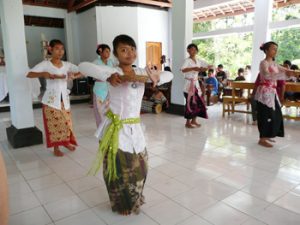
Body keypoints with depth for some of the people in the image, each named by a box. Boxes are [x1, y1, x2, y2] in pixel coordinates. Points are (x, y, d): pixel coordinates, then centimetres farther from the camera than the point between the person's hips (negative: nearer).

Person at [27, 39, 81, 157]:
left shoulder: (67, 65, 2)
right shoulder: (45, 64, -8)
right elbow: (29, 74, -14)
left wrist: (74, 76, -25)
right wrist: (43, 74, -32)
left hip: (64, 98, 4)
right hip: (51, 99, -3)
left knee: (66, 122, 10)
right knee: (54, 123, 2)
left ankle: (66, 142, 31)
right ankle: (56, 148, 16)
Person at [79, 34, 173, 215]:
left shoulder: (141, 72, 6)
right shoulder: (113, 71, -11)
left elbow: (169, 75, 7)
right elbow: (83, 67, -21)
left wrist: (156, 78, -14)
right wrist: (107, 77, -32)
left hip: (134, 129, 6)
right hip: (115, 129, -5)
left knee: (139, 167, 19)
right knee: (119, 169, 8)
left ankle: (134, 200, 47)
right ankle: (122, 205, 36)